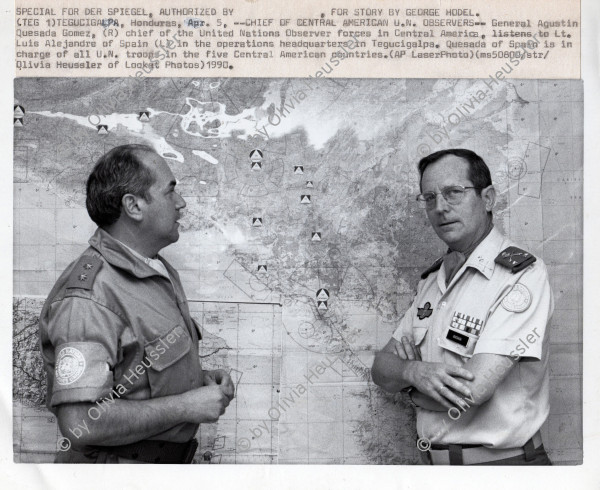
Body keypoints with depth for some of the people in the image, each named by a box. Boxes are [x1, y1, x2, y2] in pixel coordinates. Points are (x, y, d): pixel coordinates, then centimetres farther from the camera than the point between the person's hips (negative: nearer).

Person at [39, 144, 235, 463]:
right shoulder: (88, 299, -26)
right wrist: (186, 406, -25)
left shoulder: (160, 270, 4)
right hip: (118, 463, -8)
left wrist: (201, 379, -2)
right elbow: (79, 424, -31)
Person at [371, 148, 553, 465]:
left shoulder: (522, 275, -19)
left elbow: (472, 389, -26)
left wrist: (410, 385, -9)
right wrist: (414, 372, -20)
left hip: (499, 460, -6)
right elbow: (381, 369, 1)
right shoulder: (432, 281, 5)